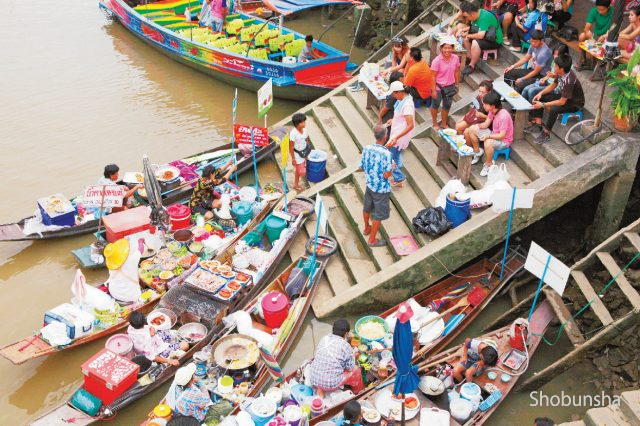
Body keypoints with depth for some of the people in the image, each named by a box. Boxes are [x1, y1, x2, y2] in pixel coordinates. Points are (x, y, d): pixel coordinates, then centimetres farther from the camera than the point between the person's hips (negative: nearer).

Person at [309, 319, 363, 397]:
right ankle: (357, 392, 39)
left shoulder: (324, 339, 4)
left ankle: (320, 389, 25)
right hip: (331, 383, -5)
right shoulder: (346, 346, -11)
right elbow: (350, 368, -2)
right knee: (356, 369, 17)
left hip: (313, 379, 5)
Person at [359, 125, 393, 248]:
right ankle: (372, 240, 21)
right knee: (379, 215, 10)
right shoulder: (386, 153, -29)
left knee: (367, 208, 27)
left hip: (369, 185, 7)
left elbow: (362, 167, 0)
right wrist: (392, 167, -5)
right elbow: (387, 175, -24)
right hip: (381, 189, -6)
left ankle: (367, 228, 50)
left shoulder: (366, 148, -10)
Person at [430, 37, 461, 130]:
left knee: (447, 106, 19)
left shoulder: (456, 58, -9)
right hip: (439, 87, -4)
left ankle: (444, 123, 40)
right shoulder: (437, 60, -21)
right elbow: (433, 76, -17)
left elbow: (456, 72, 4)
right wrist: (433, 90, -16)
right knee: (435, 105, 14)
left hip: (450, 86, 4)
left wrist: (457, 85, 9)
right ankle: (435, 124, 34)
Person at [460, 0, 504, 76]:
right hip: (485, 37, 10)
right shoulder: (477, 15, -2)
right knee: (465, 38, 4)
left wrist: (468, 35, -18)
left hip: (495, 41, -10)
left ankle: (472, 66, -18)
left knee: (475, 43, -32)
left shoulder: (484, 17, -28)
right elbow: (471, 28, 12)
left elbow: (480, 35, -34)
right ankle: (470, 58, 6)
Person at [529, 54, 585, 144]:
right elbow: (553, 85, 6)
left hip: (575, 103, -9)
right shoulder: (561, 73, -13)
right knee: (538, 98, 0)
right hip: (563, 96, 9)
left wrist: (543, 105, -30)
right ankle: (538, 123, 0)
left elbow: (562, 102, -32)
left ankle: (546, 134, -19)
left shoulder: (569, 80, -36)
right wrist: (541, 93, -9)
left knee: (553, 109, -35)